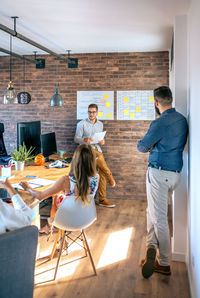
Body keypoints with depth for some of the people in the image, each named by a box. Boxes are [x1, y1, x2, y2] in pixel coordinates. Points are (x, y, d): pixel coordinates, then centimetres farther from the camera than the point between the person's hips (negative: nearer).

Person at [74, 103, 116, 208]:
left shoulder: (100, 124, 13)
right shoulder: (82, 124, -2)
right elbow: (76, 139, -5)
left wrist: (102, 141, -3)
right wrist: (85, 139, -25)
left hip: (97, 150, 4)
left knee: (102, 174, 2)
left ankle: (102, 200, 10)